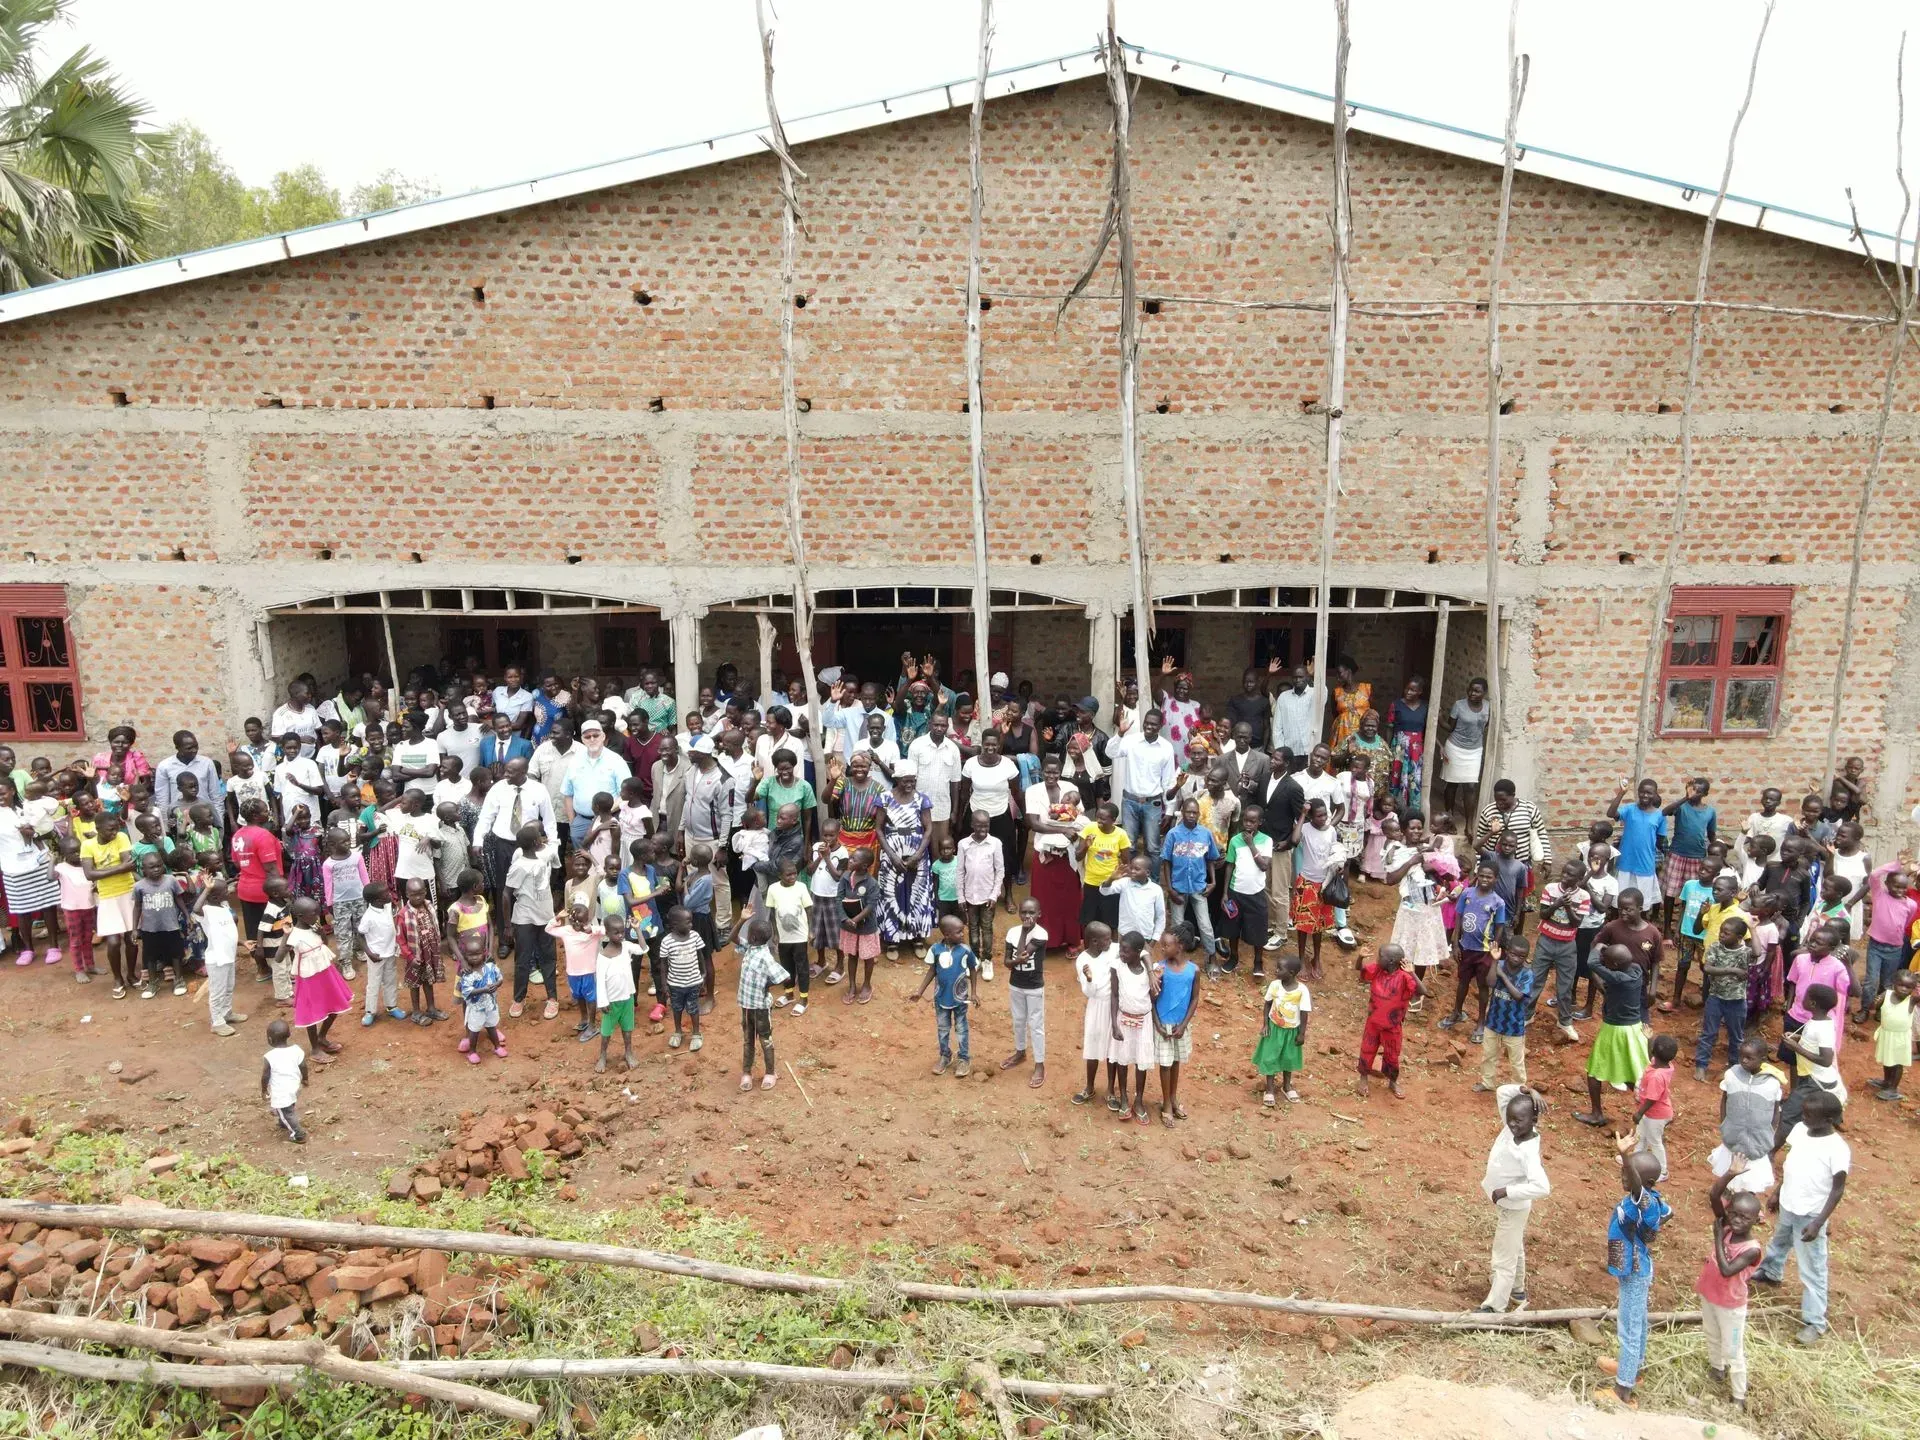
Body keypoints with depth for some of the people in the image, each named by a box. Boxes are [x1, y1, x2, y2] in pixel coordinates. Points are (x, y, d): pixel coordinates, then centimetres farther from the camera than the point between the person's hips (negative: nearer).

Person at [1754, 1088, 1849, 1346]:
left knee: (1812, 1269, 2)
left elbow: (1838, 1190, -19)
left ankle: (1815, 1322, 15)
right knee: (1778, 1242, 31)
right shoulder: (1799, 1130, -6)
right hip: (1787, 1206, 7)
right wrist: (1777, 1194, 17)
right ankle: (1770, 1272, 58)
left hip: (1810, 1216, -7)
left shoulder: (1837, 1149, -25)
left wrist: (1818, 1224, -23)